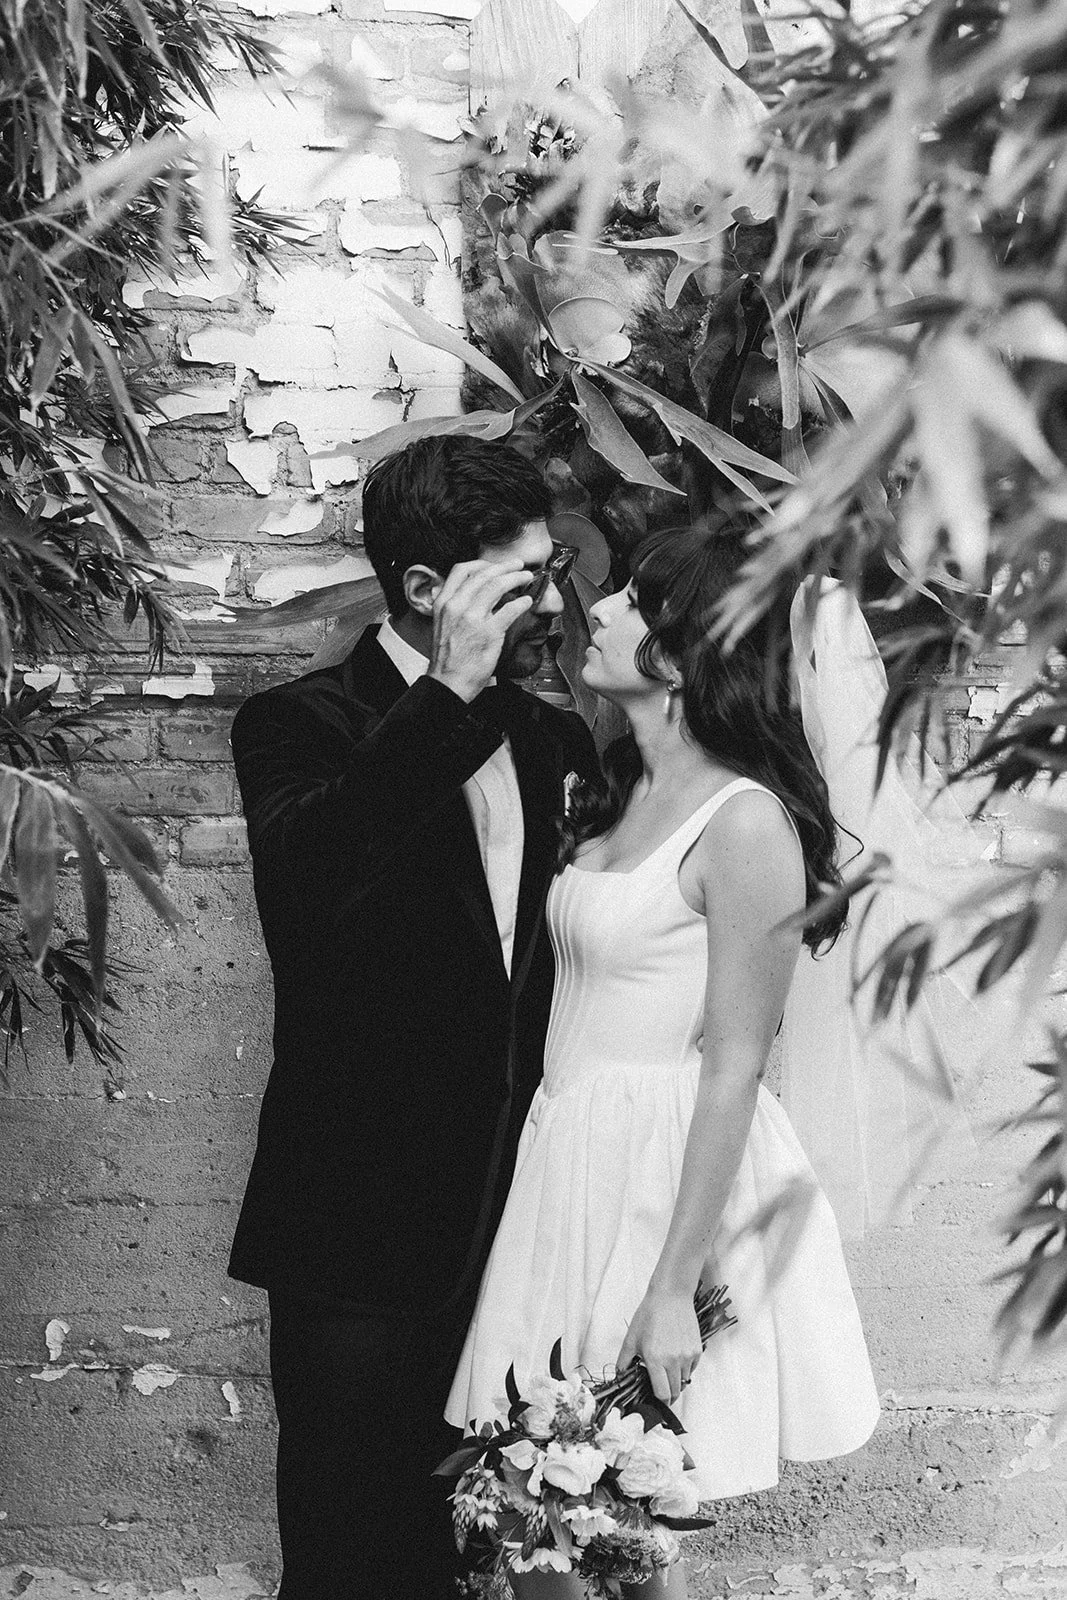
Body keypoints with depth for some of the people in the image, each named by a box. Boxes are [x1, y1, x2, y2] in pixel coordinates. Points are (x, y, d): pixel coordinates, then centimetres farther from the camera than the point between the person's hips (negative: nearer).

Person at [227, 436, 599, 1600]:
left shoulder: (552, 743, 8)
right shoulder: (300, 728, -8)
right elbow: (304, 898, -30)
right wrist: (446, 697, -27)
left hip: (512, 1231, 5)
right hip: (364, 1238, -5)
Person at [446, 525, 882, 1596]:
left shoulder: (747, 824, -16)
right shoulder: (620, 794, 10)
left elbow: (734, 1069, -17)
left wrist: (673, 1289, -17)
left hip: (671, 1184, -7)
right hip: (569, 1167, 8)